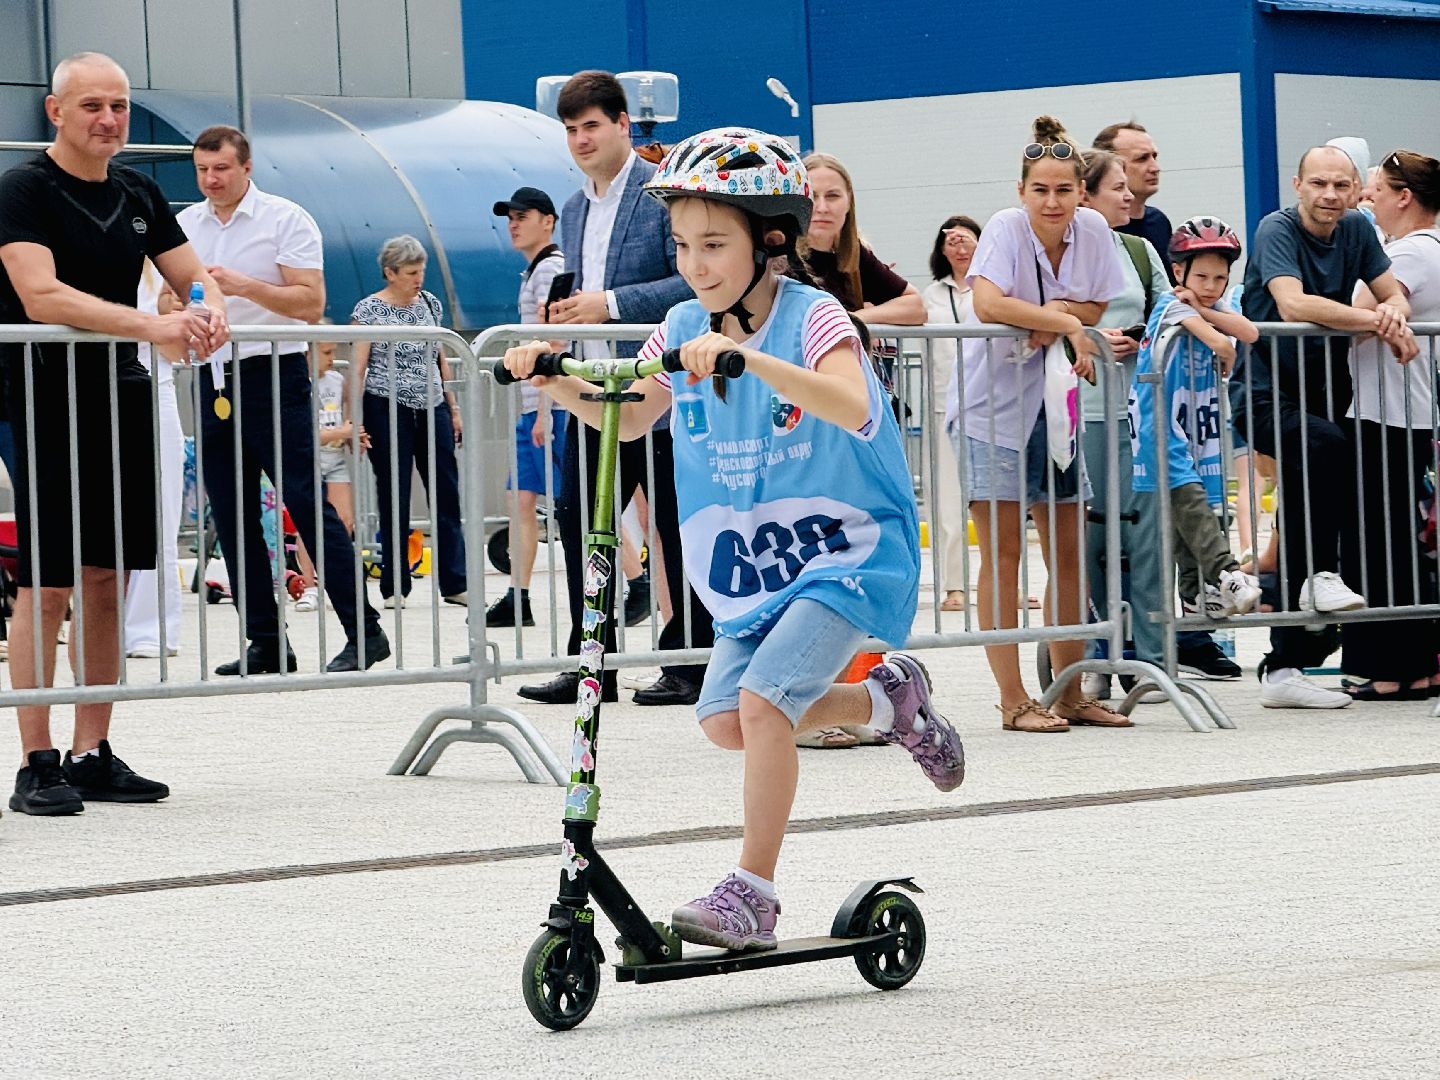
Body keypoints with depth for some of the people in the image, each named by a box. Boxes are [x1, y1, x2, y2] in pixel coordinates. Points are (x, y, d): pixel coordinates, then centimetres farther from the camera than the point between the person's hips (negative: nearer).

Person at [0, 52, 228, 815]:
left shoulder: (138, 195, 11)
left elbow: (192, 275, 16)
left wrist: (211, 310, -10)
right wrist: (153, 326, -31)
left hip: (121, 401, 7)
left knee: (106, 580, 8)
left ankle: (92, 754, 14)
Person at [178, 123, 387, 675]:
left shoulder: (286, 220, -4)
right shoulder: (185, 225, 12)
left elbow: (310, 303, -11)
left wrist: (244, 286, -21)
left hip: (275, 376, -6)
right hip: (213, 378, 6)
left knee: (307, 503, -9)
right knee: (232, 516, 6)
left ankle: (364, 632, -6)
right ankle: (265, 644, 12)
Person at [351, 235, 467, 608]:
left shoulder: (430, 303, 10)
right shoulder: (369, 309, -4)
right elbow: (358, 368, -6)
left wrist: (453, 409, 15)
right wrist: (354, 421, -12)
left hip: (432, 409, 5)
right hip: (387, 409, -5)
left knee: (447, 495, 2)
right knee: (394, 499, 1)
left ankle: (455, 583, 5)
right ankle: (395, 587, 8)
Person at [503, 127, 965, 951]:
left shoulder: (812, 318, -17)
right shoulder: (685, 328, 1)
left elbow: (852, 407, -36)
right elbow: (627, 418, 11)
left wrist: (749, 356, -48)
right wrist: (555, 380, -8)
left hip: (845, 550, -7)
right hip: (752, 565, 7)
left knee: (762, 700, -21)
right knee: (725, 721, -1)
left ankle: (753, 894, -11)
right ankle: (887, 700, 23)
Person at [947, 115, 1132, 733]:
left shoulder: (1092, 230, -1)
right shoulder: (1006, 227, -16)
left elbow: (1098, 308, 1)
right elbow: (987, 304, -30)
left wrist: (1054, 317, -18)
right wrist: (1065, 321, -24)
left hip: (1054, 405, 5)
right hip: (993, 406, -5)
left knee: (1067, 553, 8)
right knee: (1003, 554, -4)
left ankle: (1071, 694, 17)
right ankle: (1013, 701, -1)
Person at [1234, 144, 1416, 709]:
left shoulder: (1356, 230, 5)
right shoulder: (1277, 230, -12)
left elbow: (1393, 293, 8)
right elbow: (1293, 304, -27)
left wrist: (1395, 312, -17)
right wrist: (1374, 320, -27)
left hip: (1322, 391, 6)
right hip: (1264, 392, -6)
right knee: (1327, 445, -36)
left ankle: (1284, 669, 8)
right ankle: (1321, 574, -21)